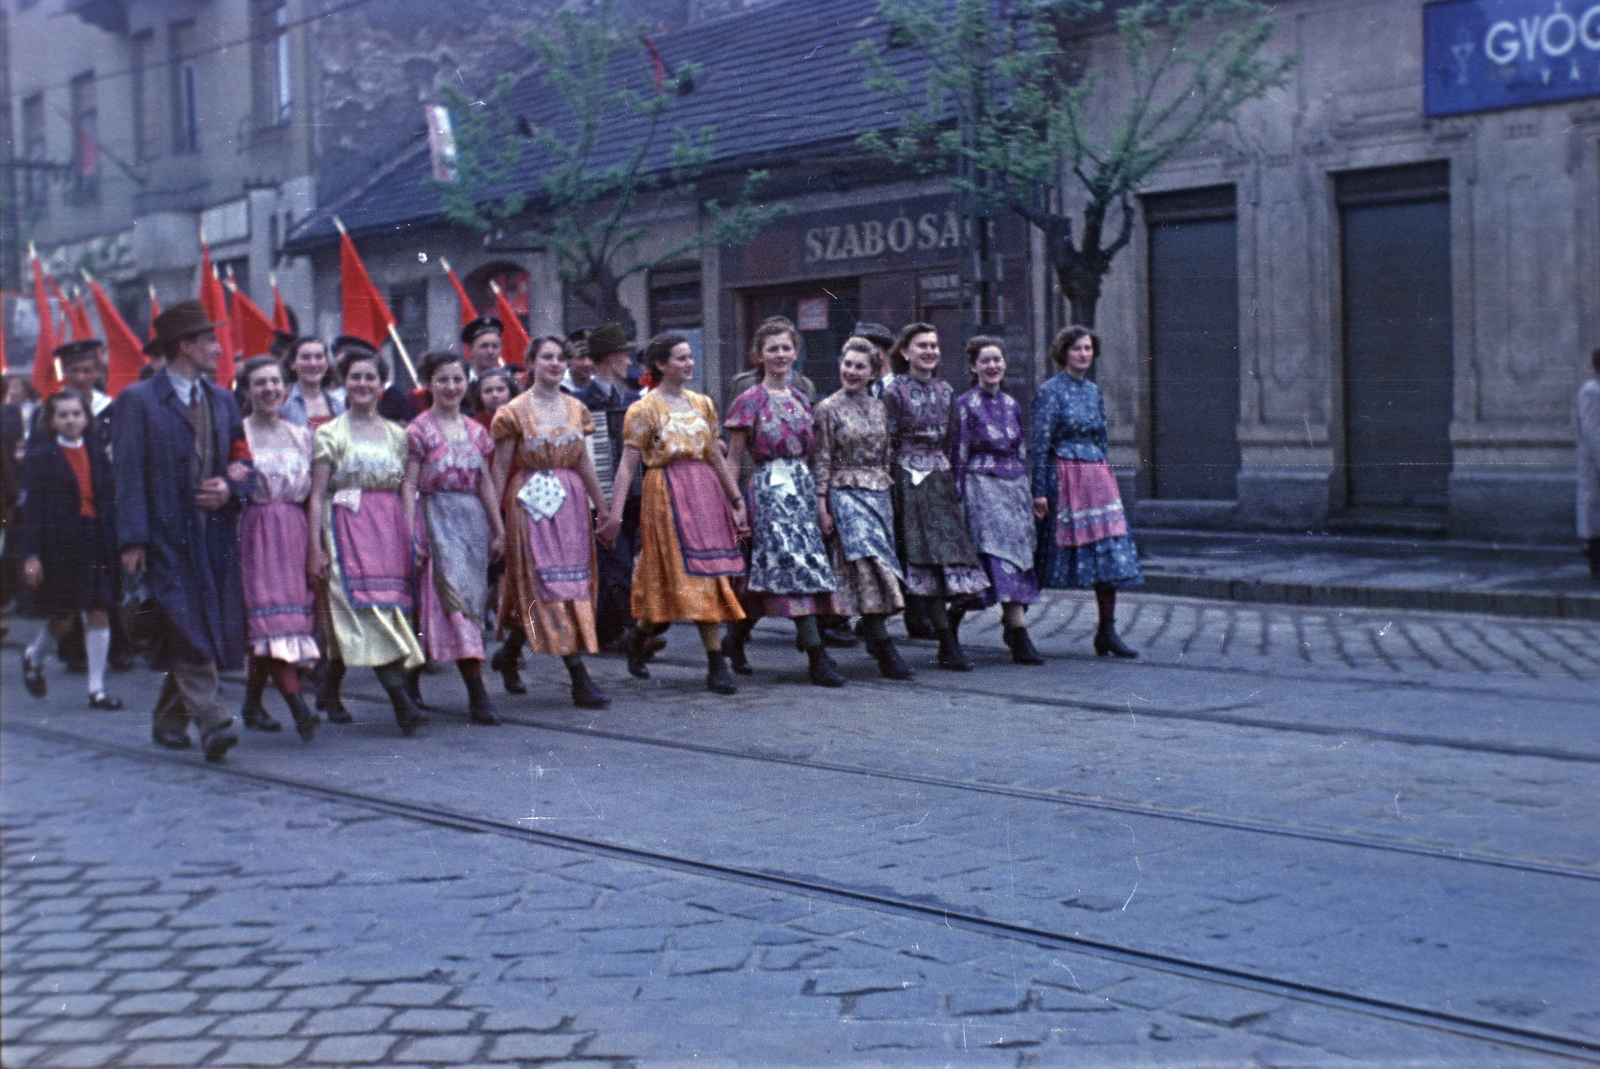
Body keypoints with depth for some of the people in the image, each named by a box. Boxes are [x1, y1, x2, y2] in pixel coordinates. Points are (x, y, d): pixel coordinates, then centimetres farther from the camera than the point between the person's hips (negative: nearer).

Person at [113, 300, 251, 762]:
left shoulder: (222, 400, 16)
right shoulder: (137, 400, -2)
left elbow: (245, 460, 19)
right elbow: (128, 475, -7)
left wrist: (230, 487, -4)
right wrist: (133, 540, -14)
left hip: (216, 531, 6)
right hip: (168, 536, -6)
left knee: (212, 633, 6)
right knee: (188, 630, -13)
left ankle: (169, 720, 20)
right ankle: (211, 722, -17)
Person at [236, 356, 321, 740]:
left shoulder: (301, 435, 14)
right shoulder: (237, 434, 1)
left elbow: (311, 493, 13)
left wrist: (317, 546, 9)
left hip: (294, 532, 4)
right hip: (255, 533, -4)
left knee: (265, 622, 6)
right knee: (272, 613, -14)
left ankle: (252, 704, 17)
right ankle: (298, 708, -24)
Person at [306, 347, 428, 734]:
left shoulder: (396, 434, 14)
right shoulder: (330, 434, 3)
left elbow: (405, 489, 12)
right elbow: (317, 495, -1)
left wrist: (411, 536, 1)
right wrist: (315, 547, -8)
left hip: (390, 528, 4)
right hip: (348, 525, -4)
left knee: (351, 618, 4)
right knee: (367, 607, -15)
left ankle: (330, 691, 21)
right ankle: (401, 702, -23)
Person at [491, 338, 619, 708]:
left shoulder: (576, 409, 11)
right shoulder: (516, 412, -4)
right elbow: (500, 469, -4)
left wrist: (603, 508, 13)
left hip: (572, 503, 6)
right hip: (531, 504, -6)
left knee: (574, 581, 5)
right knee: (549, 583, -9)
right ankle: (580, 681, -12)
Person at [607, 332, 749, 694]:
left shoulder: (702, 404, 13)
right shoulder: (644, 409, -3)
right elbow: (628, 465, -7)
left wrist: (737, 500, 13)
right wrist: (615, 513, -15)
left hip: (706, 493, 6)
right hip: (667, 494, -6)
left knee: (710, 574, 3)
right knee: (691, 573, -7)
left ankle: (639, 637, 17)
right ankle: (716, 664, -2)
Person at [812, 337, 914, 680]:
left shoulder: (879, 408, 12)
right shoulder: (828, 409, -2)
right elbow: (821, 461, -4)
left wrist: (887, 490, 13)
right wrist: (822, 508, -9)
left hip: (879, 494, 6)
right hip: (846, 495, -6)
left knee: (879, 567, 3)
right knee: (870, 565, -15)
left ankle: (873, 634, 15)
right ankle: (885, 652, -18)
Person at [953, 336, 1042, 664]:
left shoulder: (1011, 404, 13)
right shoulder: (966, 404, -4)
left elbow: (1022, 451, 17)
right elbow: (959, 456, -6)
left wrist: (1029, 490, 13)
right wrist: (959, 499, -9)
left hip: (1015, 487, 7)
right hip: (983, 487, -6)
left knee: (1020, 557, 3)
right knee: (1002, 558, -11)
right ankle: (1019, 637, -7)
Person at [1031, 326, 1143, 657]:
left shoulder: (1093, 391, 14)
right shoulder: (1050, 390, -6)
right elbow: (1040, 443, -9)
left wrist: (1104, 478, 18)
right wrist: (1039, 491, -14)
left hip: (1097, 480, 6)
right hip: (1064, 478, -6)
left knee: (1110, 553, -1)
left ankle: (1107, 630, 4)